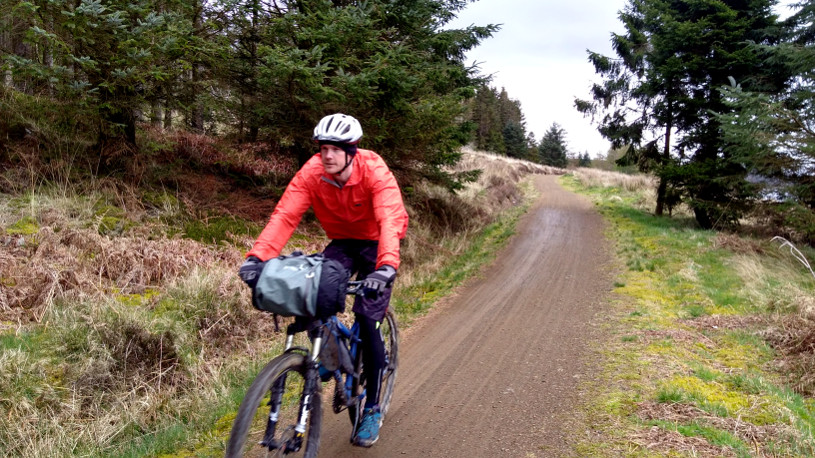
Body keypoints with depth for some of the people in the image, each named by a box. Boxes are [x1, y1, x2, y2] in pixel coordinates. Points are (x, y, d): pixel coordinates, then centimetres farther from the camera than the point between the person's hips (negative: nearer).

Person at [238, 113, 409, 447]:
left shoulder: (375, 171, -28)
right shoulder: (312, 172, -19)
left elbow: (390, 220, -40)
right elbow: (285, 214, -28)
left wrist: (386, 266, -57)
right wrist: (257, 256, -42)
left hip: (375, 243, -3)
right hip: (342, 242, 4)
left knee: (367, 320, -11)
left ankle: (372, 409, 5)